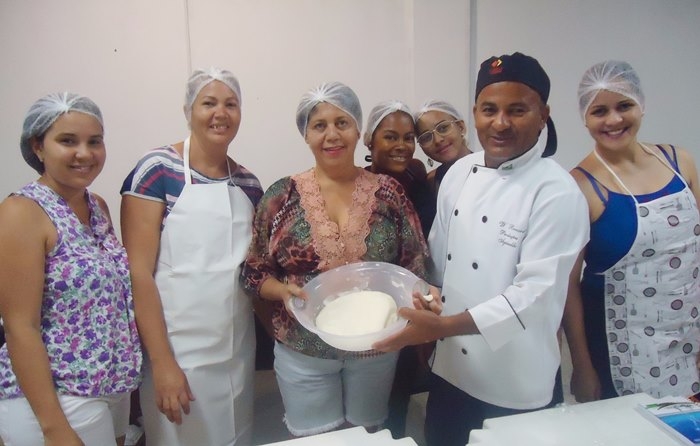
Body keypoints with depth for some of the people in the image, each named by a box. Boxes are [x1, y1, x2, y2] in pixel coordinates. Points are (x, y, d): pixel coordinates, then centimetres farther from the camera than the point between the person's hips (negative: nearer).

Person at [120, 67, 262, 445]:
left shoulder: (247, 182, 6)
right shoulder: (157, 170, -10)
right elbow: (138, 272, -14)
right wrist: (162, 362, -16)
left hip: (239, 350, 5)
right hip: (177, 352, -5)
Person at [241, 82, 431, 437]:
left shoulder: (388, 192, -4)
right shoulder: (282, 196, -6)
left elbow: (415, 263, 0)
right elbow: (255, 273, -3)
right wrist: (284, 291, -22)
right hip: (303, 352, -1)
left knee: (371, 437, 21)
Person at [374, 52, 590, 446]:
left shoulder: (558, 193, -17)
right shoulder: (460, 173, 1)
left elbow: (535, 292, -24)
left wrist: (444, 326, -30)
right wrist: (424, 324, 6)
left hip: (515, 387, -5)